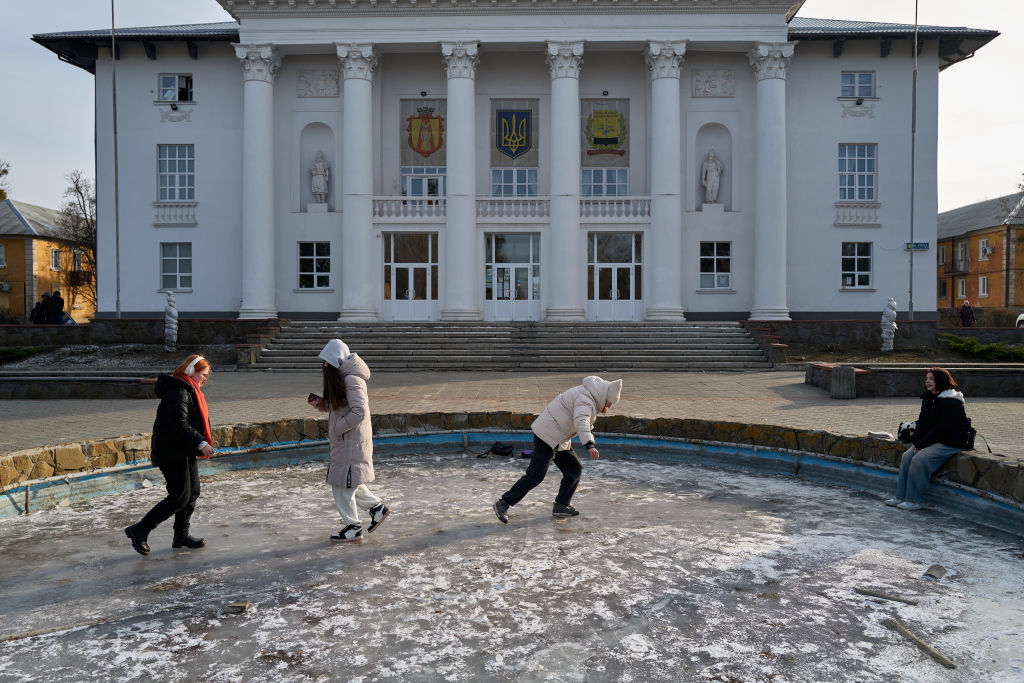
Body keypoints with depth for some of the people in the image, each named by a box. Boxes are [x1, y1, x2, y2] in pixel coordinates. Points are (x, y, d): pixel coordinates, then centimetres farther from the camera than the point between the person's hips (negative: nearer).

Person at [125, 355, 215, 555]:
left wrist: (203, 442, 15)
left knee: (192, 492, 12)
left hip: (185, 452, 11)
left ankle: (181, 535, 22)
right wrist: (201, 443, -32)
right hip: (171, 453, -11)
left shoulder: (188, 390, 16)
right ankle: (139, 531, 3)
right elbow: (179, 425, -28)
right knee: (180, 497, -8)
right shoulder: (178, 392, -18)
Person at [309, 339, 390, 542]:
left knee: (343, 483, 1)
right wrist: (321, 403, 3)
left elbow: (359, 412, -26)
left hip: (352, 441, -10)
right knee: (349, 481, 18)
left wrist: (337, 428, -18)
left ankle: (353, 527, 13)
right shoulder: (340, 377, 11)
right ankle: (377, 507, 27)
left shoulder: (351, 380, -20)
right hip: (344, 440, 10)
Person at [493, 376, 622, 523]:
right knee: (535, 475, -10)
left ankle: (561, 506, 17)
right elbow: (581, 422, -39)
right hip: (547, 436, -11)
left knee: (574, 470, 8)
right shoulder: (585, 399, -20)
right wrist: (589, 445, -49)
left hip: (559, 440, 11)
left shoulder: (590, 398, 13)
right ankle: (503, 503, -1)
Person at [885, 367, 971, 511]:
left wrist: (922, 444, -19)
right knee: (907, 456, -6)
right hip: (931, 440, 9)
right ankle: (901, 497, -3)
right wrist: (917, 442, -6)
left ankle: (913, 501, -16)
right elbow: (922, 422, 9)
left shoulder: (951, 403, -18)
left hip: (949, 443, -9)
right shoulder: (928, 398, 11)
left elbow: (942, 428, -22)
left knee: (919, 459, -23)